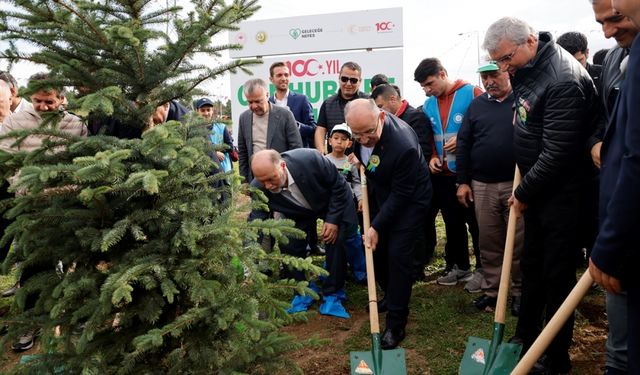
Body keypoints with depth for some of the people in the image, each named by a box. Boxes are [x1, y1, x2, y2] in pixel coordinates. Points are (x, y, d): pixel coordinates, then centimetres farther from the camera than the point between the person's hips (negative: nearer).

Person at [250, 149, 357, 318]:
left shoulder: (309, 159, -39)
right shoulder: (258, 189, -31)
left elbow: (338, 185, -23)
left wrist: (333, 219, -22)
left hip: (334, 202, -2)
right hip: (299, 212, 3)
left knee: (335, 243, -16)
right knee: (289, 247, -10)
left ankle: (333, 294, 3)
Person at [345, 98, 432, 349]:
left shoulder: (404, 147, -37)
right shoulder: (361, 127, -17)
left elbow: (400, 195, -27)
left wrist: (376, 227, -23)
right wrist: (359, 159, 0)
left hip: (409, 200, -7)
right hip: (380, 195, 7)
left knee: (397, 254, -11)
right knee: (376, 250, 12)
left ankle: (396, 323, 2)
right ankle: (391, 296, 36)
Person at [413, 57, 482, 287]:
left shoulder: (472, 93, -9)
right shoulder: (428, 105, 9)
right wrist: (432, 157, -1)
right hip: (443, 175, 6)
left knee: (476, 222, 3)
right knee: (452, 223, 15)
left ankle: (484, 268, 18)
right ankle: (460, 267, 29)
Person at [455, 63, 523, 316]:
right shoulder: (476, 105, 10)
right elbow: (463, 143, 11)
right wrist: (462, 181, 6)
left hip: (517, 183, -3)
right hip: (482, 185, 3)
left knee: (519, 242, 4)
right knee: (488, 241, 10)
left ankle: (519, 291, 17)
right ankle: (490, 289, 21)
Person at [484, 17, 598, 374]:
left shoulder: (564, 80, -24)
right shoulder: (526, 69, 6)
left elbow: (556, 154, -25)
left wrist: (524, 193, -13)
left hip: (562, 194, -9)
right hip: (537, 188, 9)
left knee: (557, 275, 3)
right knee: (531, 265, 17)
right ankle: (526, 337, 33)